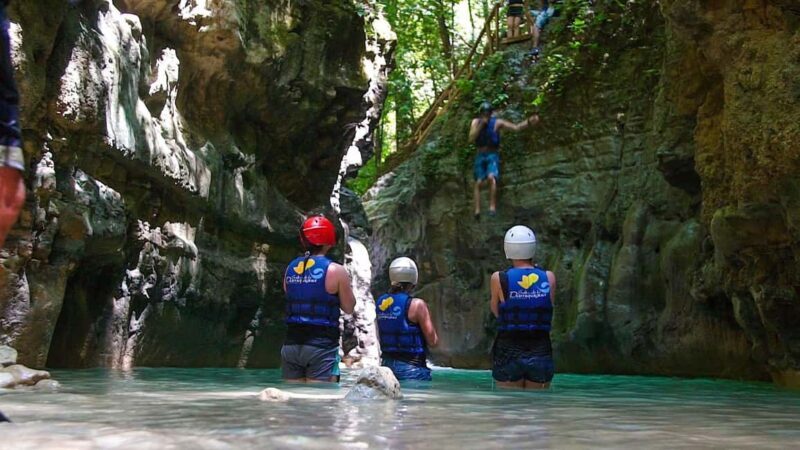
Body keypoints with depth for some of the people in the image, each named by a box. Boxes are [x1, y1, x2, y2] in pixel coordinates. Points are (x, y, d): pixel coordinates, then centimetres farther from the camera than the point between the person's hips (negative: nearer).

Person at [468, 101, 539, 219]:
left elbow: (516, 127, -7)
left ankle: (492, 207, -29)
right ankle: (477, 211, -1)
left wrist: (529, 121, -22)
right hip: (480, 156, 3)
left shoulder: (497, 122, -4)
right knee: (478, 183, -3)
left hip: (492, 155, -3)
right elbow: (471, 139, -10)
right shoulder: (476, 122, 3)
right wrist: (481, 125, -18)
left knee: (491, 177, -27)